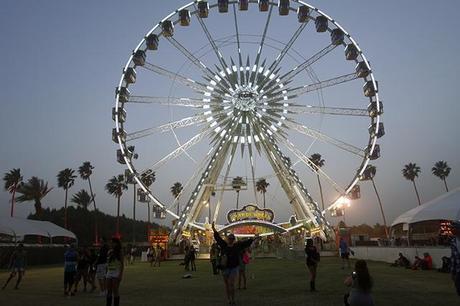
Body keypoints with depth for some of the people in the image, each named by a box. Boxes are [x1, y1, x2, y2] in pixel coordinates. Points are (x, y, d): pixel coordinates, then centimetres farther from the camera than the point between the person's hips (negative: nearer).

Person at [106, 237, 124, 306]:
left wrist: (120, 275, -14)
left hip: (116, 273, -5)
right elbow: (108, 264, 15)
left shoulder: (120, 252, -5)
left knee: (115, 291, -3)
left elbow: (122, 264, -7)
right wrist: (106, 273, 12)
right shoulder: (109, 252, 10)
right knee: (109, 291, 7)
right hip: (109, 273, 5)